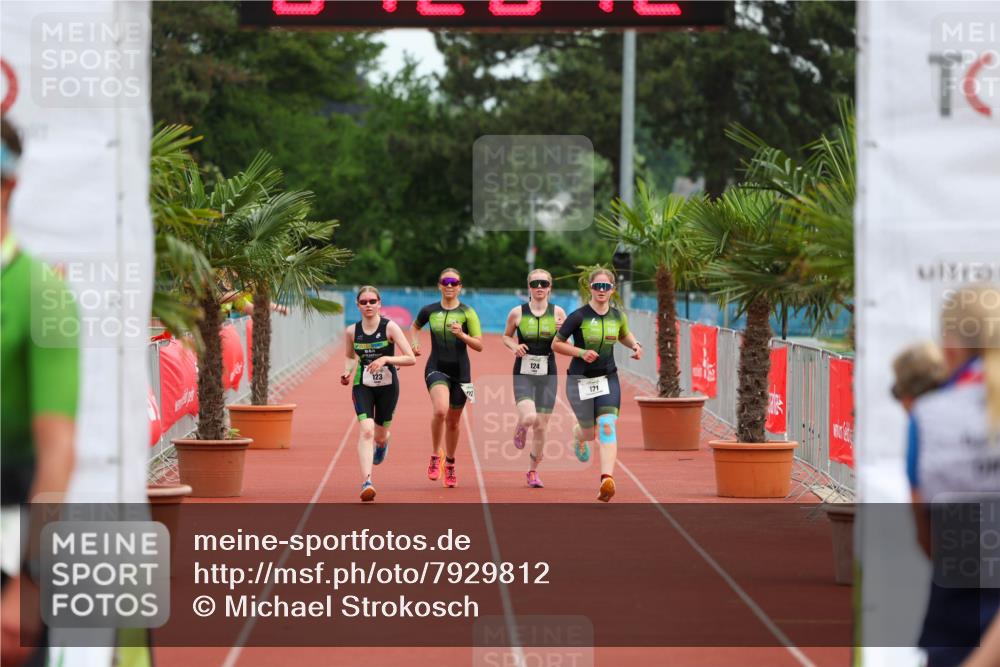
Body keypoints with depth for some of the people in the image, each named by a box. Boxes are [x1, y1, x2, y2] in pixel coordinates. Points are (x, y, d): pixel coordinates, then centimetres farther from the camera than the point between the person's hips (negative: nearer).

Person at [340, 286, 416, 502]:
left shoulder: (390, 327, -12)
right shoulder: (352, 331, -3)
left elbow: (411, 359, -15)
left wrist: (385, 359, -27)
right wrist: (347, 371, -2)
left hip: (387, 386, 0)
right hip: (362, 386, 1)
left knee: (379, 437, 12)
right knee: (366, 430, -21)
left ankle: (383, 442, 53)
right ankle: (366, 482, -27)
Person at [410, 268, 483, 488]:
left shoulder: (467, 313, -3)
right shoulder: (429, 311, 2)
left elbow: (479, 345, -4)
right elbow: (416, 326, 24)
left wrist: (462, 335, -20)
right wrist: (415, 343, 6)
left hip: (460, 371, 1)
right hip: (436, 369, -1)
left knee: (453, 421, 12)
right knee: (440, 410, -28)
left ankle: (450, 465, 34)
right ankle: (435, 457, -8)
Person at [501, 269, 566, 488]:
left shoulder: (558, 313, 0)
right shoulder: (517, 313, -2)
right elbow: (506, 336, 14)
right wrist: (514, 346, -7)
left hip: (548, 374, 2)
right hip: (523, 373, -2)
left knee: (541, 427, 4)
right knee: (529, 417, -23)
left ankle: (533, 471, 23)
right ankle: (520, 427, 15)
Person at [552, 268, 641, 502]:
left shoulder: (618, 316, 3)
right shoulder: (578, 316, -11)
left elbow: (624, 335, 25)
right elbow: (556, 344, -5)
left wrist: (635, 345, 4)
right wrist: (581, 352, -20)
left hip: (608, 379, 2)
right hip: (580, 380, -2)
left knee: (607, 427, -17)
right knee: (589, 432, 10)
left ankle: (607, 479, -26)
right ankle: (579, 436, 51)